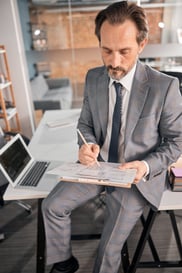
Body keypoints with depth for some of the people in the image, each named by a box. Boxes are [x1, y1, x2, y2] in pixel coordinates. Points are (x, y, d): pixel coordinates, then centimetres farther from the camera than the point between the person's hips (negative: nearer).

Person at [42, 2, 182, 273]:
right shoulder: (93, 78, -4)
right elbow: (86, 122, 7)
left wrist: (147, 166, -24)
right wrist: (87, 144, -16)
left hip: (136, 175, -4)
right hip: (98, 165, 5)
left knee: (109, 251, -2)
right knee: (52, 206, -2)